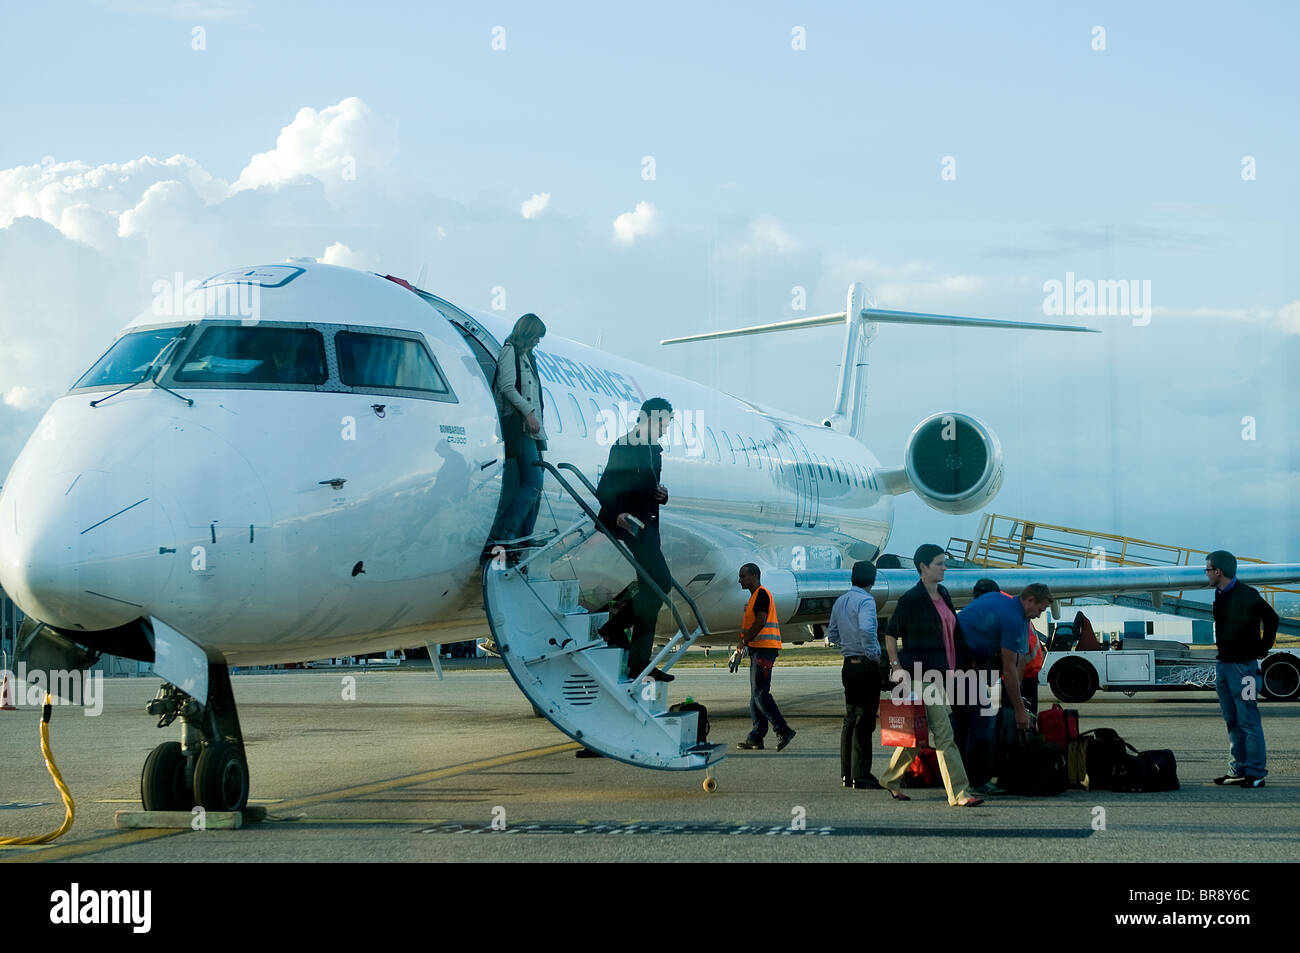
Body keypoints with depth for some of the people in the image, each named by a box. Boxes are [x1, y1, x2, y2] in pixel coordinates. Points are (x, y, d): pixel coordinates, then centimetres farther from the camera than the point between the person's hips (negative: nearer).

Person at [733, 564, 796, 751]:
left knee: (760, 693, -13)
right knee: (756, 694, 9)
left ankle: (783, 731, -13)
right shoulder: (755, 596, 22)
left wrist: (743, 643, -14)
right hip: (758, 650, 11)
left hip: (764, 649, -11)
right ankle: (756, 737, 10)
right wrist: (742, 645, 16)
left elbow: (760, 622, -19)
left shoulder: (761, 594, -10)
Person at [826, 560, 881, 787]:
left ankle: (847, 774, 18)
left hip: (849, 664, 8)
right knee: (864, 721, -5)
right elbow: (866, 628, -30)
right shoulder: (865, 600, -13)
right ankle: (861, 775, -5)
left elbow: (831, 635, 18)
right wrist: (873, 653, -18)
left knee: (850, 719, 14)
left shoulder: (840, 602, 12)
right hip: (867, 666, -8)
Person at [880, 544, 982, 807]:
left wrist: (957, 667, 19)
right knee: (943, 735, -10)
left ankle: (891, 779, 28)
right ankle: (959, 793, -9)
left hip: (942, 674, 8)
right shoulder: (911, 599, -10)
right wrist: (897, 666, -11)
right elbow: (890, 634, -4)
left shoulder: (943, 596, 13)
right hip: (921, 674, -8)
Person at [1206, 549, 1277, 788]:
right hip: (1222, 665, 8)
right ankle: (1238, 769, 16)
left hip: (1243, 665, -8)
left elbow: (1271, 619, -4)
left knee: (1248, 720, -7)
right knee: (1232, 721, 11)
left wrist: (1262, 649, 0)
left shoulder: (1247, 595, -12)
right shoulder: (1218, 595, 12)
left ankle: (1255, 773, -4)